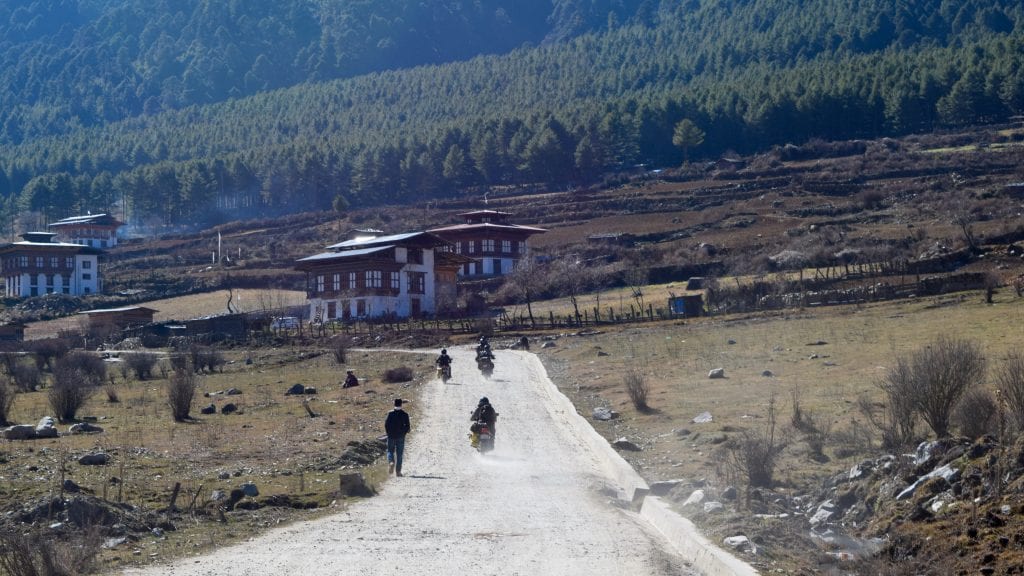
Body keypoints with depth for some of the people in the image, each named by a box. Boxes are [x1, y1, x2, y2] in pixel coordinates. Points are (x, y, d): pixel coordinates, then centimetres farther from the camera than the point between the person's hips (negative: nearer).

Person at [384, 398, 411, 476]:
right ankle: (398, 471, 5)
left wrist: (388, 433, 6)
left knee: (390, 451, 14)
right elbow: (407, 426, -6)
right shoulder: (404, 414, -5)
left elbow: (386, 424, -8)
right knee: (399, 454, 6)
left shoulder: (390, 413, -6)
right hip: (401, 437, 0)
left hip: (391, 436, 0)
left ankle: (391, 462, -16)